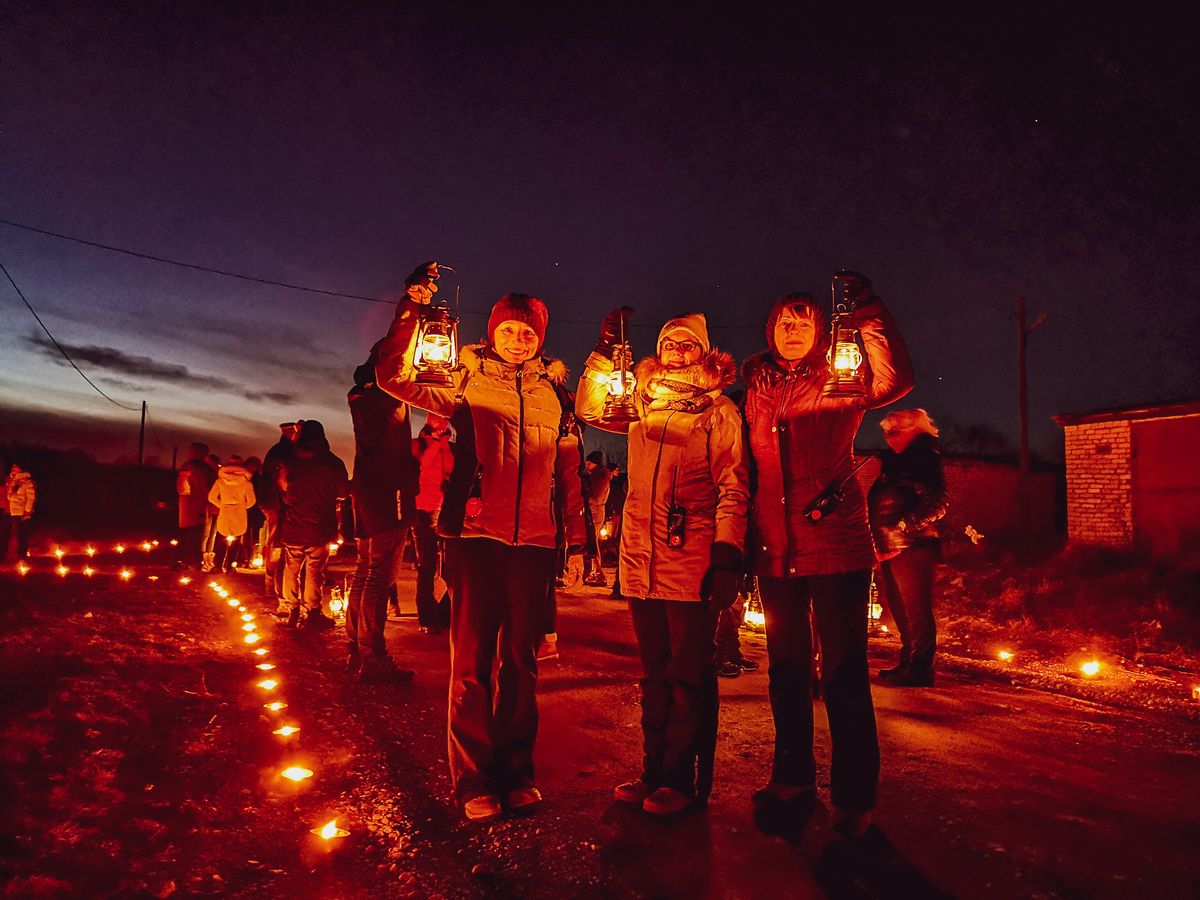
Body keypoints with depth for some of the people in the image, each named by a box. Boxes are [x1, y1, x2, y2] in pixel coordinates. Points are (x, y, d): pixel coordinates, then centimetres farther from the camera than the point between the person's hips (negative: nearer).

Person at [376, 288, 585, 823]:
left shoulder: (554, 391, 15)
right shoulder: (468, 380, 9)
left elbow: (569, 470, 15)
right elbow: (395, 378, -2)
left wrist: (577, 537, 11)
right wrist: (410, 313, -9)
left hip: (534, 538, 2)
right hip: (477, 532, -2)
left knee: (521, 658, 9)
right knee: (472, 658, 0)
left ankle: (516, 772, 21)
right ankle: (474, 779, 11)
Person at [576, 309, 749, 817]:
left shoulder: (719, 411, 0)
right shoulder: (643, 406, 15)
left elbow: (733, 489, -5)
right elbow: (589, 408, 16)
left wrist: (727, 559, -14)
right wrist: (606, 350, 7)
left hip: (692, 561, -5)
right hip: (642, 560, 5)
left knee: (689, 678, 3)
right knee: (655, 675, 14)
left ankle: (684, 781, 16)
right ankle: (655, 773, 26)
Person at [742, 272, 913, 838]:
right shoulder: (754, 387, 12)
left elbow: (894, 381, -18)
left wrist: (869, 313, -23)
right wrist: (738, 538, 10)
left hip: (835, 543, -4)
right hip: (776, 549, 4)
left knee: (844, 671, -1)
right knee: (786, 669, 13)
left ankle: (853, 798, 12)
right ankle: (792, 781, 29)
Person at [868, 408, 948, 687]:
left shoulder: (923, 461, -7)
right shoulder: (894, 462, 20)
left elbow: (935, 504, -17)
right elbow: (879, 505, 24)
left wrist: (903, 528, -18)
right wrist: (879, 540, 15)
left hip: (912, 546, -10)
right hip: (891, 548, 10)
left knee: (915, 607, -6)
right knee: (899, 607, 14)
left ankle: (920, 669, 0)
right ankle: (907, 662, 24)